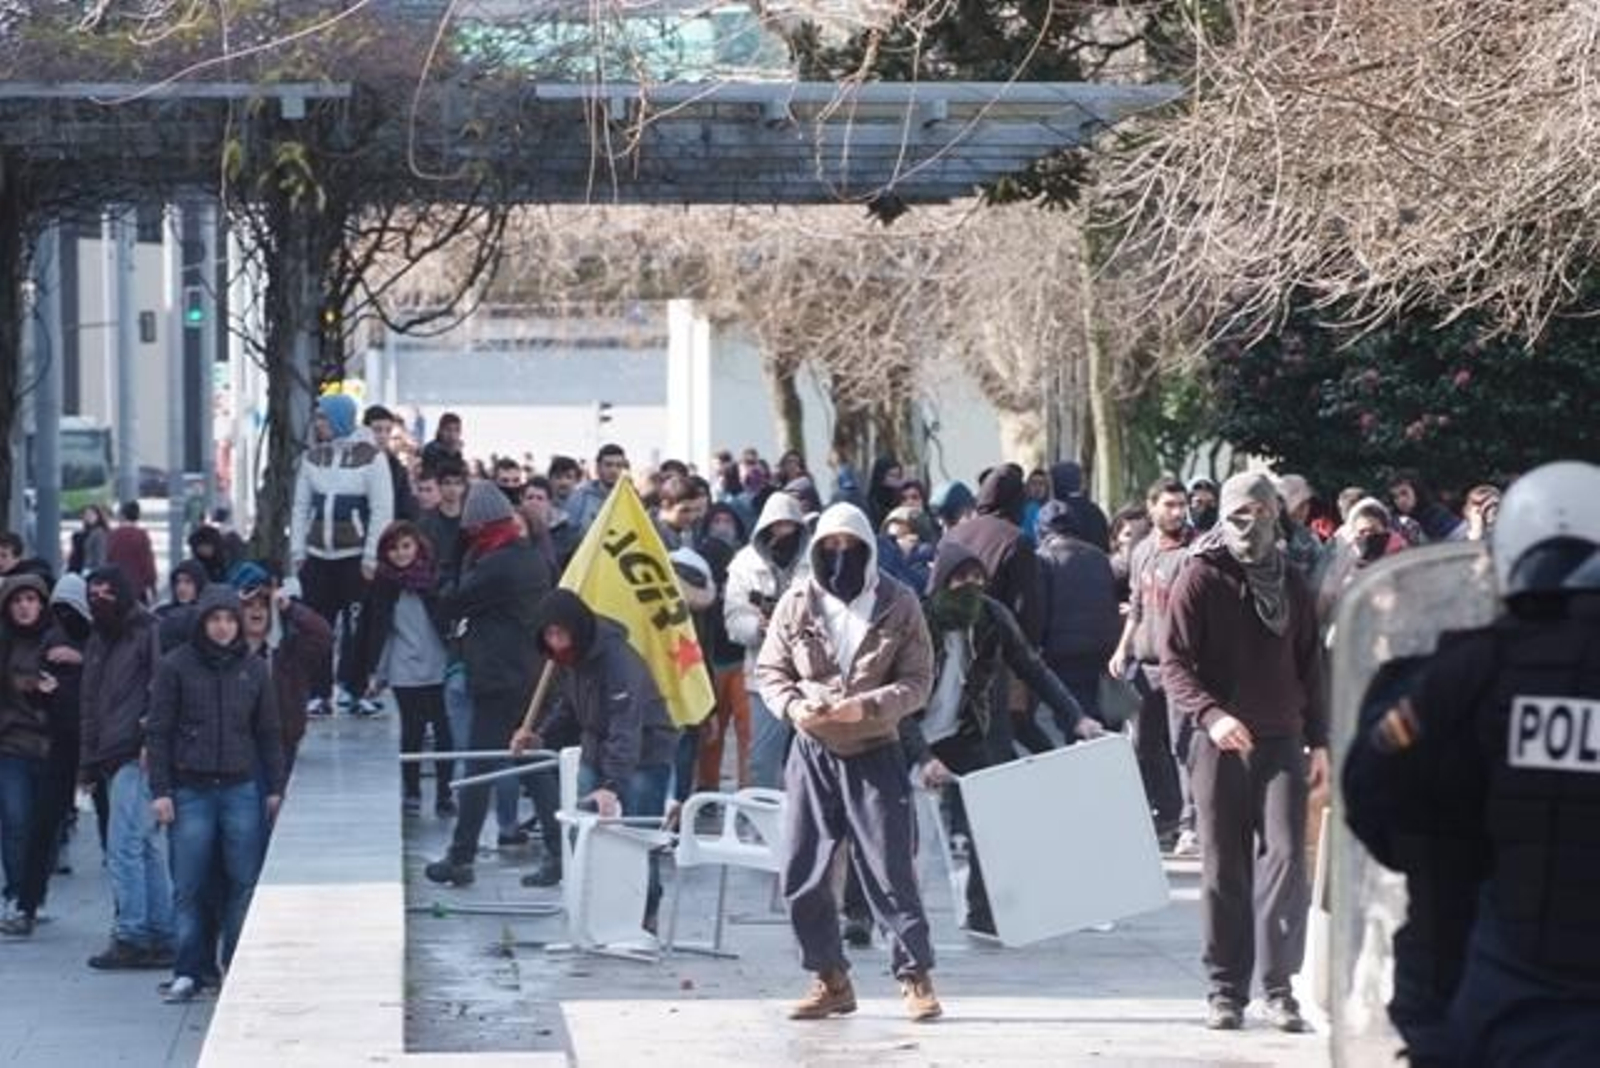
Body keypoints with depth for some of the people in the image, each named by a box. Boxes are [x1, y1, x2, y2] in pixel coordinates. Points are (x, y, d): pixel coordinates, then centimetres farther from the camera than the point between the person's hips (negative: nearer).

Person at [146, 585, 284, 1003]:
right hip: (190, 791, -2)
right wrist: (160, 790, -4)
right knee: (189, 886, 0)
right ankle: (189, 972, 6)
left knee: (244, 883, 1)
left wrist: (275, 788, 9)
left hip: (241, 790, 2)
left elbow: (269, 733, 14)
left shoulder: (253, 670, 8)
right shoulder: (176, 666, 1)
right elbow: (158, 731, 2)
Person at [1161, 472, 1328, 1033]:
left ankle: (1279, 986, -8)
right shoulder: (1200, 578, 0)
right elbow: (1173, 661, -5)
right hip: (1219, 741, -2)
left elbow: (1310, 666, 18)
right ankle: (1226, 989, 11)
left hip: (1282, 741, 2)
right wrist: (1211, 714, -20)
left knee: (1285, 855, -10)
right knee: (1223, 867, 3)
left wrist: (1319, 741, 13)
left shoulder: (1291, 583, 12)